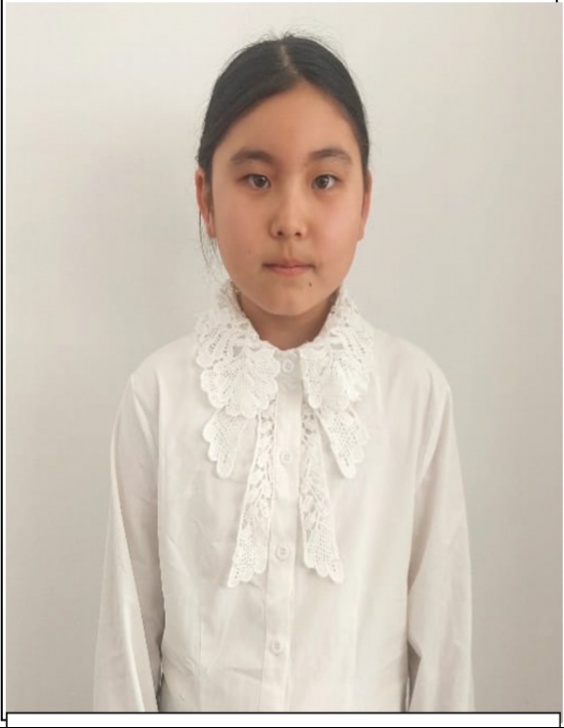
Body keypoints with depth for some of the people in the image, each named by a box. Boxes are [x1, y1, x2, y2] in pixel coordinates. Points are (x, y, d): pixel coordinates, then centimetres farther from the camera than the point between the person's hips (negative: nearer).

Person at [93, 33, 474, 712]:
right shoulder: (159, 390, -13)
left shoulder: (417, 388, -13)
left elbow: (440, 615, -6)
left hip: (363, 704, 0)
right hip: (202, 705, 0)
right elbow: (129, 617, -6)